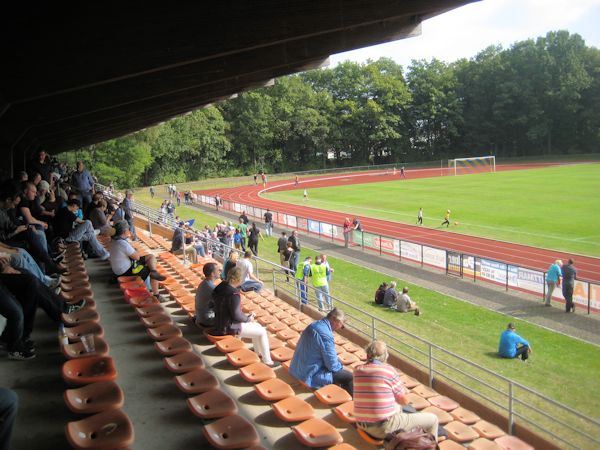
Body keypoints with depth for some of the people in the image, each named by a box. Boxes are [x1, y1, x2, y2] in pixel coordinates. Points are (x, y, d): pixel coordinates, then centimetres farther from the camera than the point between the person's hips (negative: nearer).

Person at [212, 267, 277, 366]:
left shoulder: (221, 287, 0)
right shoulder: (233, 294, -28)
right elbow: (236, 315, -25)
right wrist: (248, 318, -5)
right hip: (229, 327, -10)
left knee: (256, 326, 24)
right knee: (262, 332, -2)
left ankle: (258, 352, 39)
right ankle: (267, 361, 9)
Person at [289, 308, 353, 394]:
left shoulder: (314, 325, 3)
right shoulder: (326, 335, -26)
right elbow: (332, 365, -18)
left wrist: (338, 362, 15)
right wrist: (340, 367, 2)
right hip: (311, 376, -10)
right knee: (349, 377, -1)